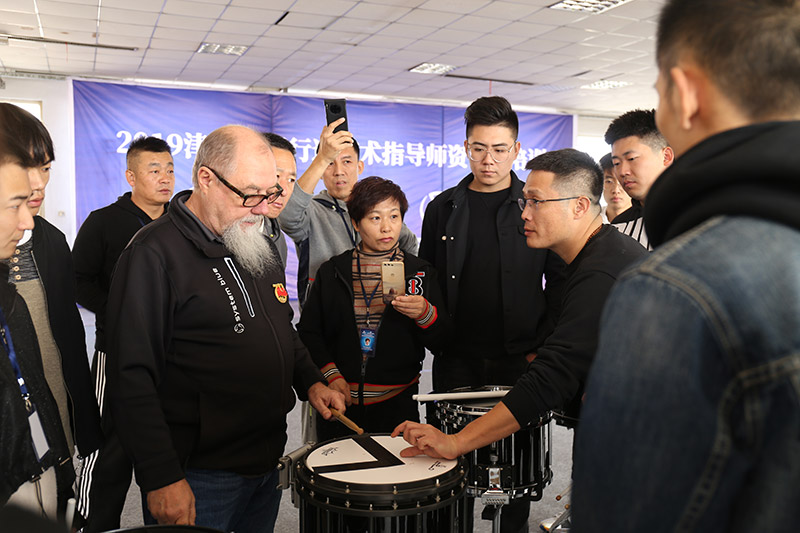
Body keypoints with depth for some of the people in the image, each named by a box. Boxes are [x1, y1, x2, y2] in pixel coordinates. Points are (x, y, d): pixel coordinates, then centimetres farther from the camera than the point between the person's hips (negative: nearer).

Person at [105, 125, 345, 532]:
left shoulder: (260, 246, 8)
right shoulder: (154, 254, -16)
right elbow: (133, 378, -20)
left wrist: (310, 381, 6)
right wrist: (162, 479, -20)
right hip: (199, 477, -7)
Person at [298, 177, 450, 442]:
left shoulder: (420, 272, 4)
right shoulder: (332, 272, 4)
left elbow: (440, 340, 1)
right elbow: (308, 330, 6)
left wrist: (425, 313, -19)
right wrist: (331, 374, -7)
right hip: (341, 403, 1)